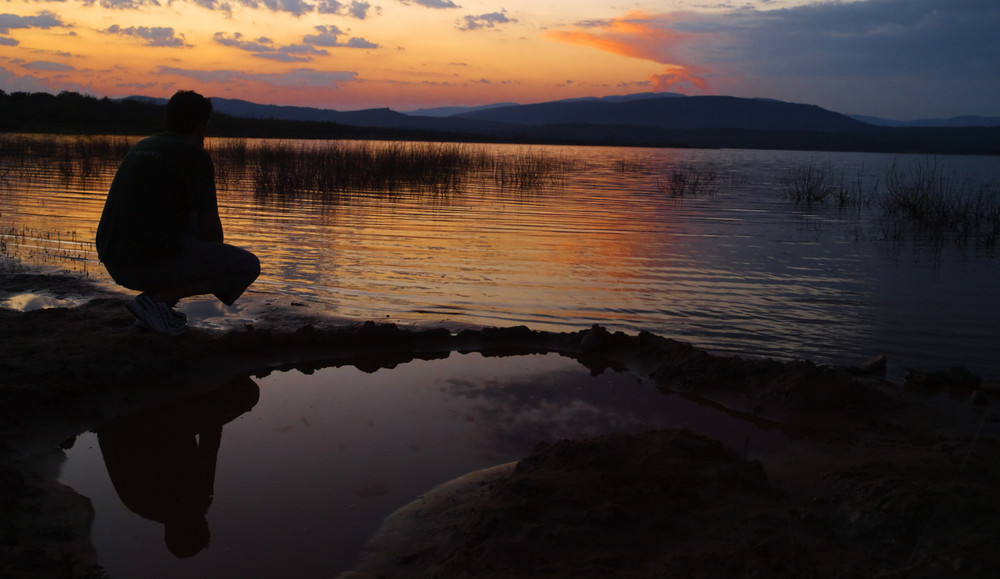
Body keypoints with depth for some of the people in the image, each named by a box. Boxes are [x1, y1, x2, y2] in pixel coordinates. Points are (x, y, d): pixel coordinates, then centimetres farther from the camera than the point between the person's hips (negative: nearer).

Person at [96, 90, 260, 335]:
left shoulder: (142, 147, 18)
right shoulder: (195, 156, -7)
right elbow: (211, 228, -8)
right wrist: (213, 262, 14)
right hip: (153, 262, -8)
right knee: (248, 266, 4)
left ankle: (159, 305, 15)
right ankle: (155, 299, -6)